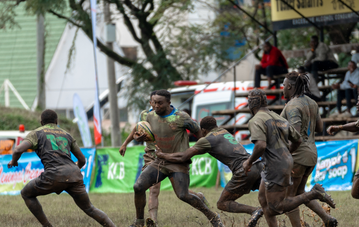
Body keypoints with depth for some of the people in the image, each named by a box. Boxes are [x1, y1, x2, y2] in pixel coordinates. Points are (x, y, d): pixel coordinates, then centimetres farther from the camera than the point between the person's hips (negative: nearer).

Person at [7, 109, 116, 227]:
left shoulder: (36, 133, 16)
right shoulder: (66, 135, 29)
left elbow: (18, 150, -2)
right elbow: (82, 160, 31)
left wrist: (13, 161, 20)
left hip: (55, 176, -4)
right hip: (74, 174, 4)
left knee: (26, 194, 19)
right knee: (89, 208, 18)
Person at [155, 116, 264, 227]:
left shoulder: (207, 140, 6)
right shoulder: (224, 131, 29)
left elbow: (183, 157, 5)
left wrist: (161, 155, 19)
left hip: (244, 171, -7)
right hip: (258, 165, 7)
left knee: (222, 204, 3)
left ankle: (254, 211, -21)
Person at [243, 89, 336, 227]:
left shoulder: (256, 121, -13)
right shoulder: (278, 118, 14)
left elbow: (260, 145, -29)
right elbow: (298, 140, 21)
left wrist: (249, 162, -12)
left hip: (276, 168, -10)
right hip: (285, 162, 10)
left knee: (276, 208, -7)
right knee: (263, 199, 18)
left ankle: (313, 194, -11)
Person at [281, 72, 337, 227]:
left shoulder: (292, 107, -18)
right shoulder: (311, 103, 9)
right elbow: (319, 128, 18)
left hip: (297, 154, -9)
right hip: (311, 152, 9)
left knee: (288, 196, 3)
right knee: (299, 192, 21)